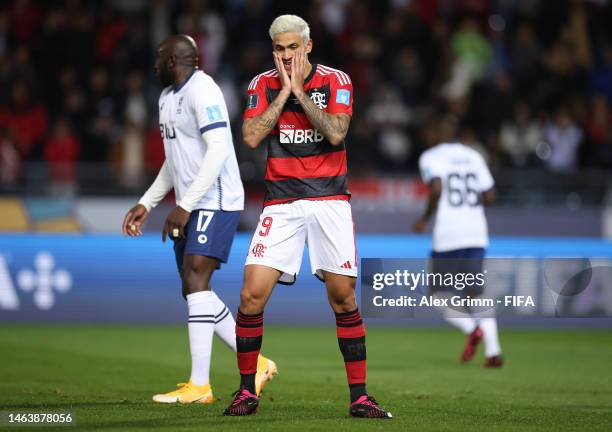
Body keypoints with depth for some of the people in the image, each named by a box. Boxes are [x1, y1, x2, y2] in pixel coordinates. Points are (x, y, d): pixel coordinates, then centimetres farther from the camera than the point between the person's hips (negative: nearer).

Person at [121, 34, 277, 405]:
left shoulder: (202, 92, -14)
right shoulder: (169, 97, 17)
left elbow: (218, 151, -23)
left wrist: (184, 206, -24)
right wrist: (146, 204, 19)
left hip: (216, 202, -10)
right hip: (191, 207, 10)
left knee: (195, 281, -17)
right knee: (195, 291, 8)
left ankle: (199, 385, -17)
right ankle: (257, 364, 15)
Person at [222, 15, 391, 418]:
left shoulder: (336, 81, 0)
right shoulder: (263, 84, 5)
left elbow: (336, 132, -15)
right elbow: (251, 137, -8)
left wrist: (298, 89, -12)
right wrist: (284, 91, -9)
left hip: (329, 199, -1)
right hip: (281, 201, 1)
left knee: (343, 298, -3)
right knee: (252, 296, -10)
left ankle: (359, 396, 6)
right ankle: (247, 392, 5)